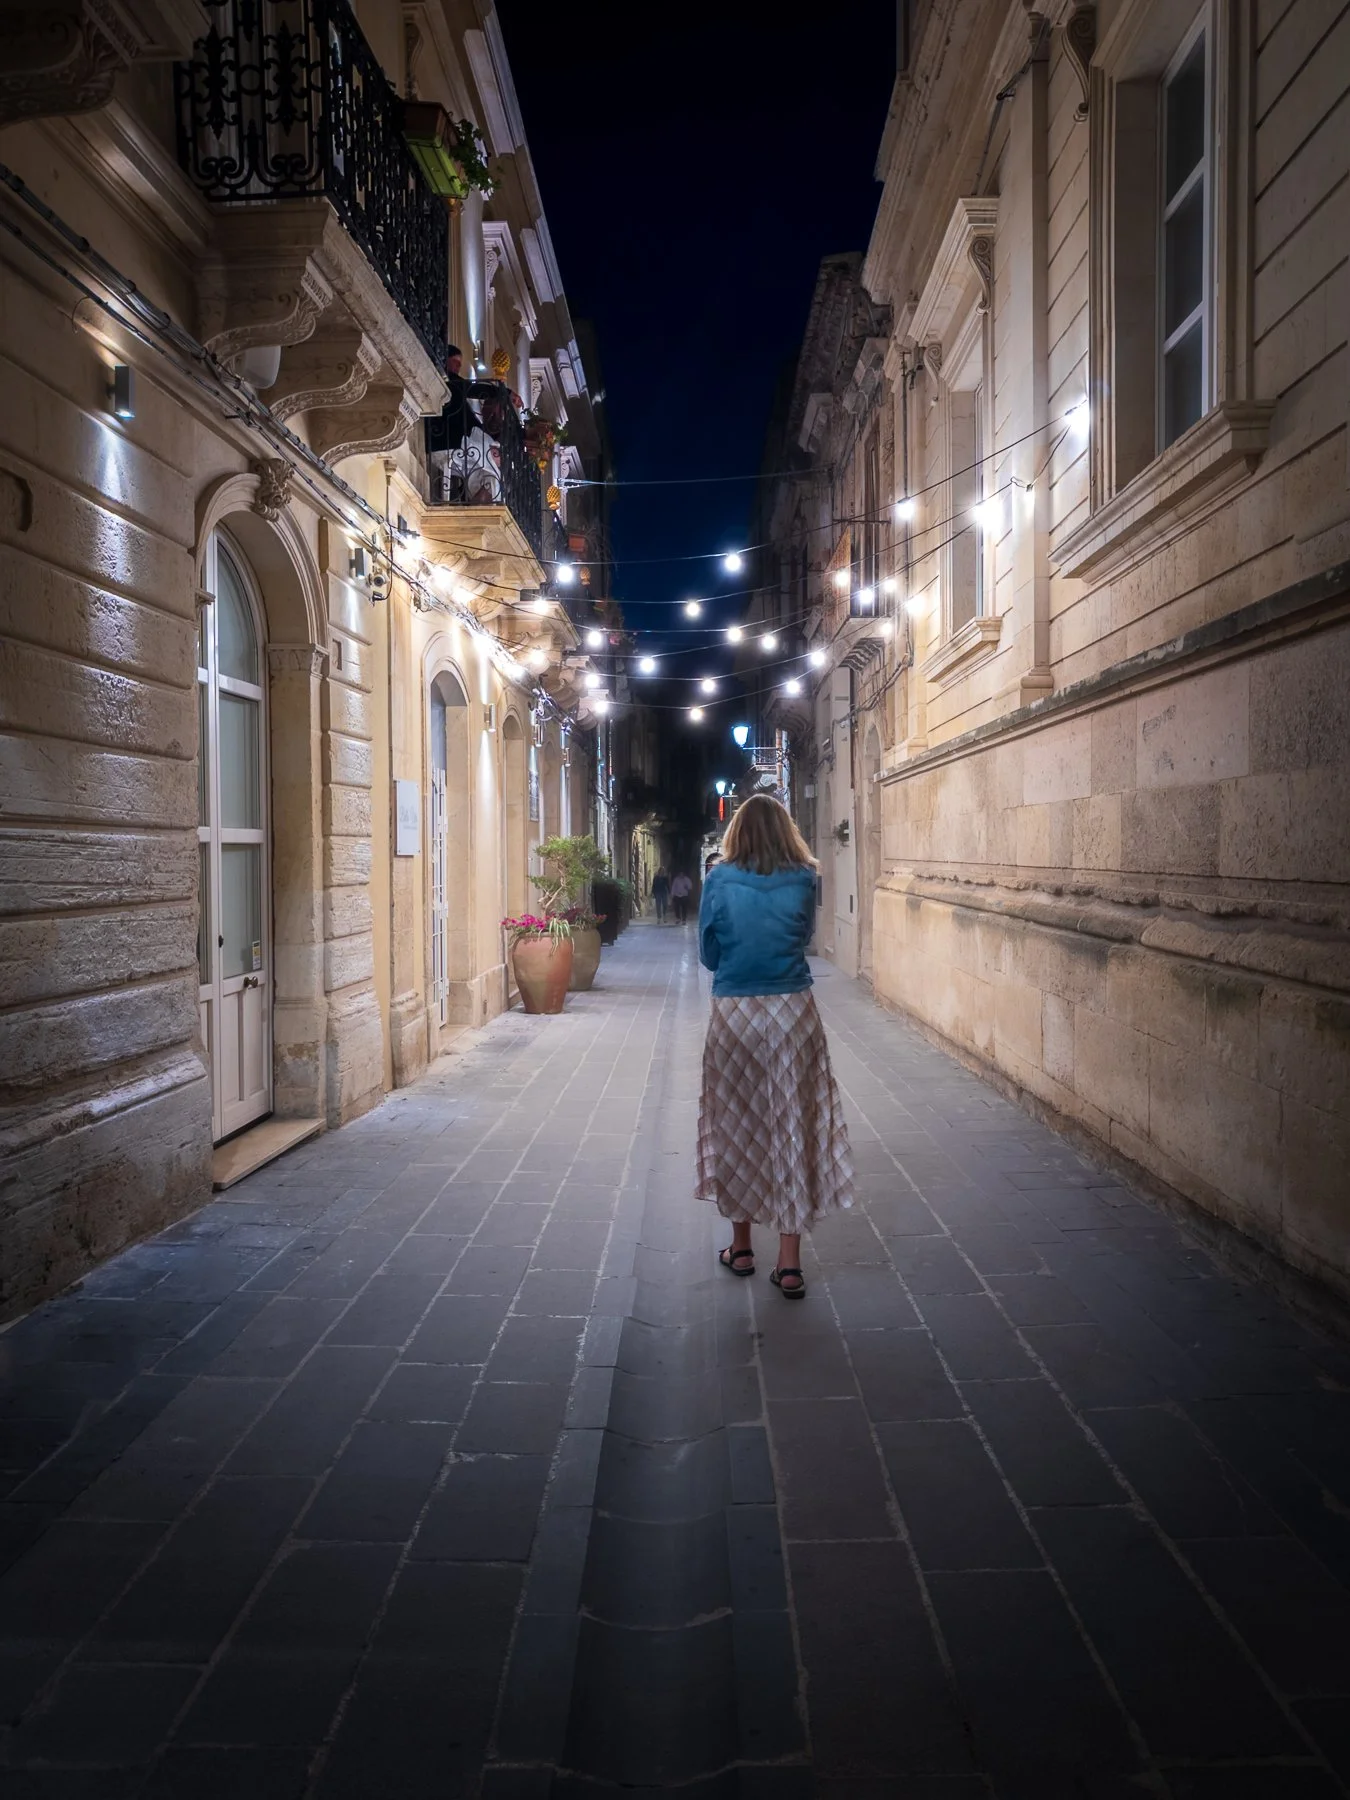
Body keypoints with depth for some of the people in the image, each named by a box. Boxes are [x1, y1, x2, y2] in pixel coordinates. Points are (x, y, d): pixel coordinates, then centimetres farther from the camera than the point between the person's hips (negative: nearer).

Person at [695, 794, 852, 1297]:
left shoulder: (719, 880, -5)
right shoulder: (804, 880, -3)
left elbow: (708, 953, 3)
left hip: (734, 1014, 0)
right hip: (793, 1011, 1)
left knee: (736, 1126, 13)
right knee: (793, 1127, 6)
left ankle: (741, 1247, 25)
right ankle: (789, 1262, 8)